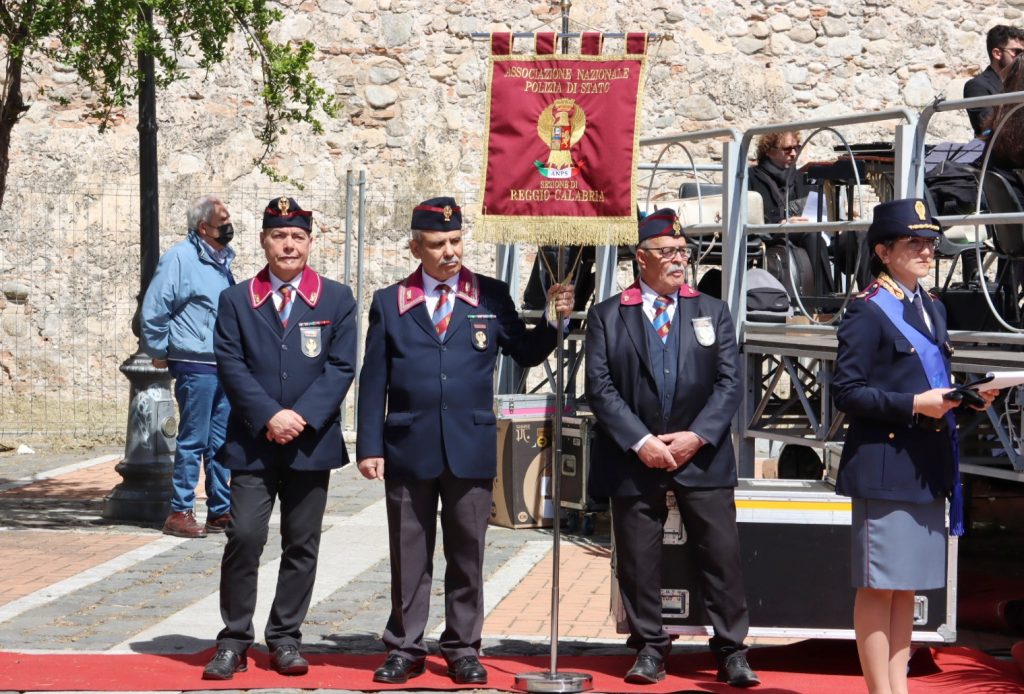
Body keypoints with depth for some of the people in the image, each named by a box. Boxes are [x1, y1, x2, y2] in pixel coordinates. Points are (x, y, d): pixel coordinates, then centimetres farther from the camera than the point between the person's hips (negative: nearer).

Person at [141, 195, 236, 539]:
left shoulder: (222, 260, 14)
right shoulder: (180, 258, -10)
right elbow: (153, 311, -10)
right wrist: (159, 353, -4)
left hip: (225, 366, 7)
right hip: (195, 366, -7)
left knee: (221, 444, 10)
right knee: (193, 440, -4)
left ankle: (221, 511, 16)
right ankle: (180, 513, 2)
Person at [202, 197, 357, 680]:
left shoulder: (336, 300, 6)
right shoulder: (236, 301, 6)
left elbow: (341, 367, -1)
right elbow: (231, 367, -2)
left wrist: (302, 415, -13)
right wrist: (269, 417, -14)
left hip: (311, 443, 1)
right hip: (251, 443, -1)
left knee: (301, 546, 5)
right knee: (244, 538, -9)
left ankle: (285, 640, 15)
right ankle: (234, 641, 1)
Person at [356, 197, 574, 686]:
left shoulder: (492, 297, 5)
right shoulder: (389, 303, 5)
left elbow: (526, 353, 9)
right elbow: (374, 382, 4)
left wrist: (554, 319, -9)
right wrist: (370, 446, -2)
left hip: (471, 448, 0)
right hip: (409, 447, 0)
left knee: (467, 553, 6)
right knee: (409, 554, 6)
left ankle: (463, 648, 16)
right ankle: (405, 648, 15)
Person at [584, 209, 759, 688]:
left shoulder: (712, 312, 10)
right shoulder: (607, 316, 5)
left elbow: (729, 384, 3)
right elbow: (600, 387, -3)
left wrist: (696, 436, -10)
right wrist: (641, 442, -12)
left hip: (702, 455, 1)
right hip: (634, 458, -1)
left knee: (721, 553, -2)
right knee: (638, 559, 3)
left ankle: (731, 652, 5)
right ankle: (649, 649, 15)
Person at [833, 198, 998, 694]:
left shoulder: (933, 309, 15)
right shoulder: (867, 313, -9)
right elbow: (847, 393, -14)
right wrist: (914, 405, -21)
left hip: (927, 467, 8)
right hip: (885, 467, -8)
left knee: (908, 584, 12)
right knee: (879, 585, -2)